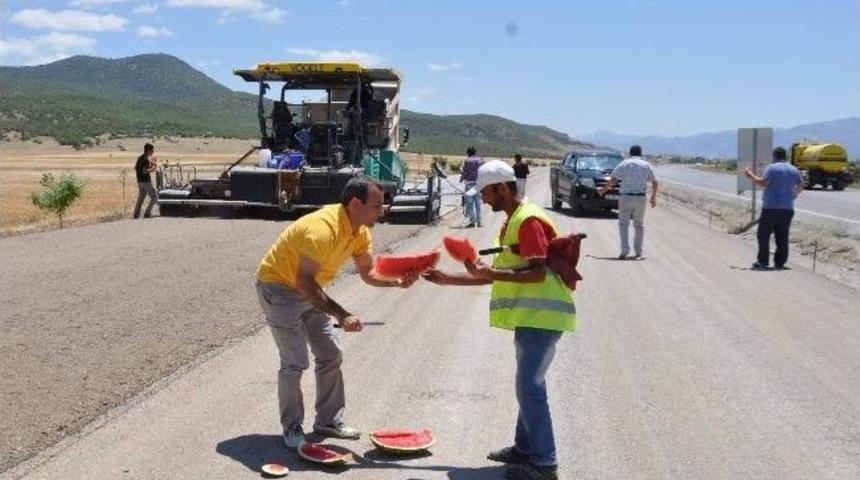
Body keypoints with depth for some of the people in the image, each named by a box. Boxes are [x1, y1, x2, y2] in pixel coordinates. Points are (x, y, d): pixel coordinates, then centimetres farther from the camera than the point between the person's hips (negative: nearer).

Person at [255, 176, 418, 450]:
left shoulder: (360, 232, -7)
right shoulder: (323, 229, -35)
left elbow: (368, 273, -1)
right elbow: (304, 281, -35)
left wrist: (397, 282, -21)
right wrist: (341, 315, -37)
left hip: (309, 290, 9)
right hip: (278, 286, -9)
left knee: (331, 357, 8)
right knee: (295, 362, -12)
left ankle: (329, 421, 20)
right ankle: (292, 429, 4)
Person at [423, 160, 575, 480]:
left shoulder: (528, 220, -15)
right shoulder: (513, 222, 17)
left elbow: (538, 273, -22)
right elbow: (498, 273, 20)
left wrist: (491, 273, -25)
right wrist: (447, 279, 17)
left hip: (540, 315, -10)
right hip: (531, 316, 10)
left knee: (530, 388, -9)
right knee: (529, 384, 16)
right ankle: (525, 447, 27)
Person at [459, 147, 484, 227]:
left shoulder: (467, 161, -6)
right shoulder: (480, 161, 7)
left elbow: (464, 172, -5)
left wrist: (461, 178, 12)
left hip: (469, 182, -4)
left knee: (469, 203, -1)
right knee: (478, 203, 12)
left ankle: (472, 221, -7)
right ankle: (478, 221, 12)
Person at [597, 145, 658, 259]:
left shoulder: (624, 164, 1)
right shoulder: (646, 165, 6)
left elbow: (613, 180, -6)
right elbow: (654, 183, 5)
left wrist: (603, 190, 8)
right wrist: (653, 197, 18)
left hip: (625, 197, -2)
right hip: (640, 198, 2)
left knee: (623, 223, 5)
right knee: (639, 225, 12)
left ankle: (625, 248, -13)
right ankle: (638, 252, 15)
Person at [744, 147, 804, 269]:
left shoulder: (772, 168, -8)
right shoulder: (794, 170, 11)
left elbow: (762, 182, -17)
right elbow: (801, 186, 14)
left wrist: (751, 175, -3)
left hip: (771, 207, -5)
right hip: (787, 208, 5)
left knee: (763, 235, 2)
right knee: (782, 236, 6)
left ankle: (762, 261, -1)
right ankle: (780, 262, 5)